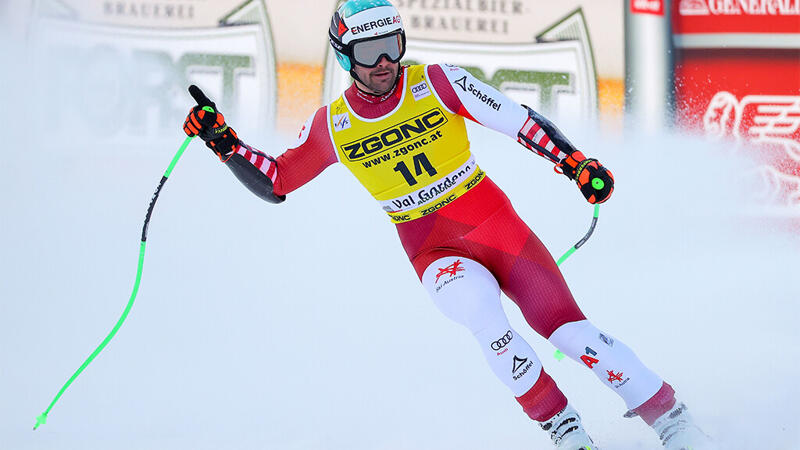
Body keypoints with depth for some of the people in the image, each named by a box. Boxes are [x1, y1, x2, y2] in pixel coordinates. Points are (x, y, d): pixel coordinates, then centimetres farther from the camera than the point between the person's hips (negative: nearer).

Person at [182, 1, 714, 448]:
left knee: (567, 328, -13)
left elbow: (520, 121, -9)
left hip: (495, 224, 0)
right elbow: (274, 183, 8)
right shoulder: (332, 125, -2)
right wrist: (225, 143, -4)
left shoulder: (438, 83, -9)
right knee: (481, 309, -31)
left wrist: (575, 162, -21)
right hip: (434, 251, 0)